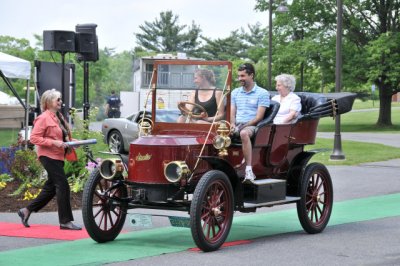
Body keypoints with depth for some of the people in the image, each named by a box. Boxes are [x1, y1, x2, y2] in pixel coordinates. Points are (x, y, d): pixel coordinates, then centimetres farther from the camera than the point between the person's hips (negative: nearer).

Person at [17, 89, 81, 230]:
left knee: (50, 188, 14)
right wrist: (54, 142, -23)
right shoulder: (44, 118, -12)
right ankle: (65, 221, -6)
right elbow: (34, 138, -16)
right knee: (63, 186, -11)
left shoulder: (58, 117, 15)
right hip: (49, 156, -10)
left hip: (58, 157, 10)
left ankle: (26, 210, 25)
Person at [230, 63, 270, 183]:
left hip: (252, 125, -5)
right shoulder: (235, 92, 20)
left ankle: (249, 170, -46)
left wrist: (243, 126, -15)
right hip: (237, 125, 5)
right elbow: (232, 113, 15)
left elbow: (259, 117, -5)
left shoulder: (262, 93, 3)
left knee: (244, 133, -41)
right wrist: (233, 124, -8)